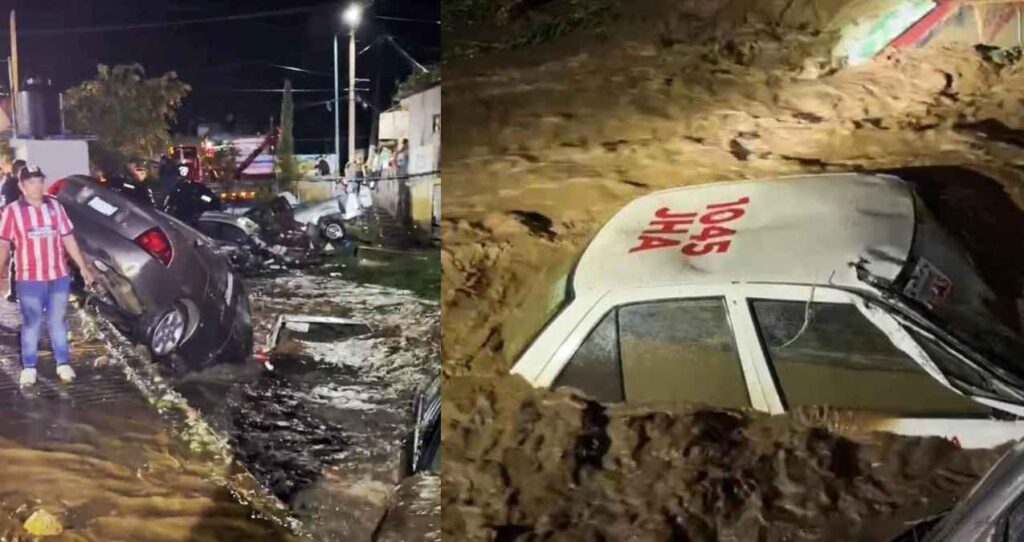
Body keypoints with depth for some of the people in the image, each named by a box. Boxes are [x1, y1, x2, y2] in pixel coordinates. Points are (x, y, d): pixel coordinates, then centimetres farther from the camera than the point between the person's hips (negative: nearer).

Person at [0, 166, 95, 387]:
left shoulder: (55, 206, 5)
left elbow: (68, 239, 9)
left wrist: (83, 268, 9)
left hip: (59, 276, 3)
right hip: (30, 279, -3)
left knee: (59, 321, 11)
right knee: (31, 323, 5)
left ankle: (63, 363, 20)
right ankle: (28, 367, 16)